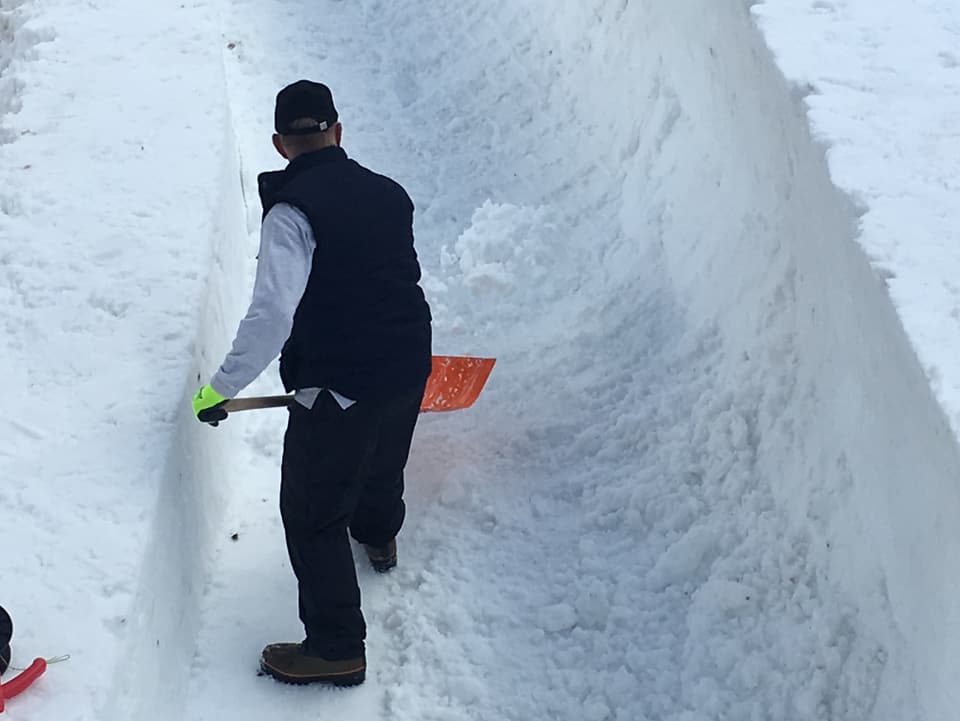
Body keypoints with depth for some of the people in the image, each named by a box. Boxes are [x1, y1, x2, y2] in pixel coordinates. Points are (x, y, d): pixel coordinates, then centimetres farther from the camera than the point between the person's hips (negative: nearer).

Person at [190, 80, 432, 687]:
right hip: (409, 369, 7)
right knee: (383, 462, 34)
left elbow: (272, 314, -26)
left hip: (337, 387, -7)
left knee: (312, 516, 5)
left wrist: (221, 388, -18)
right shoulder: (390, 193, 3)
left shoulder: (293, 210, -19)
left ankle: (337, 648, 10)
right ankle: (379, 537, 63)